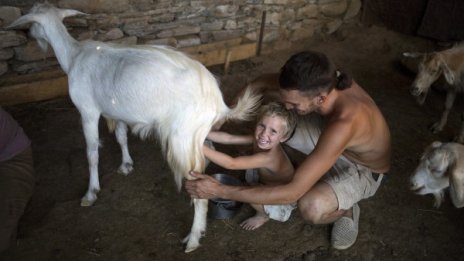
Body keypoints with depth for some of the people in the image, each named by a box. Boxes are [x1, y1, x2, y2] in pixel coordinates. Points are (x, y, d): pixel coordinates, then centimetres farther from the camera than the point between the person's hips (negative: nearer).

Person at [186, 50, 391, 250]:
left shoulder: (343, 125, -46)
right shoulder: (323, 79, -26)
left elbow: (293, 192, -43)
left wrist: (219, 191, -41)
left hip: (363, 170, -6)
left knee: (311, 207, -37)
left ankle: (347, 210, 1)